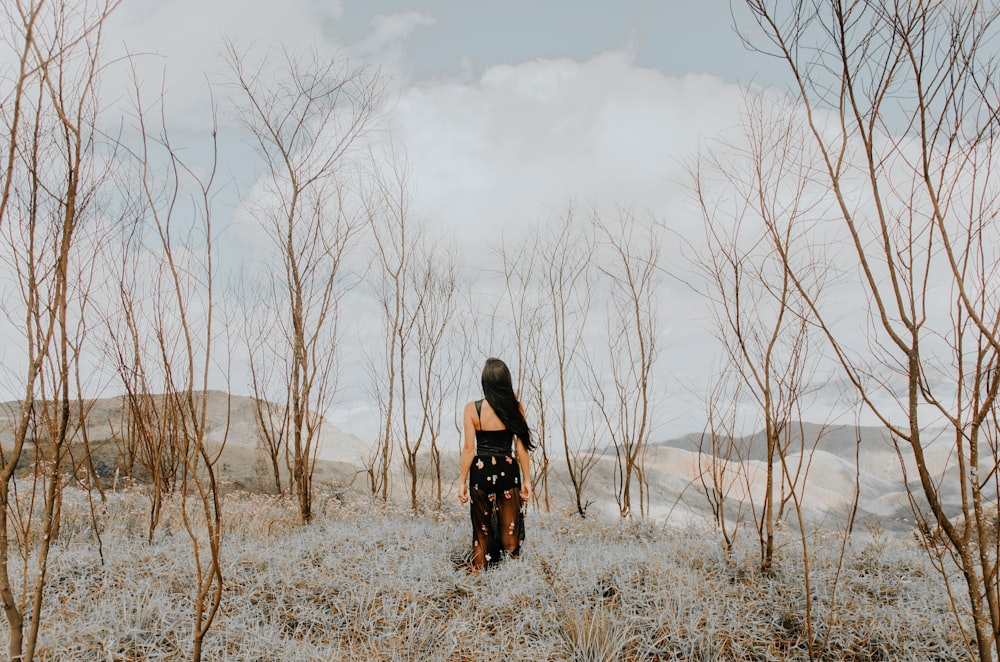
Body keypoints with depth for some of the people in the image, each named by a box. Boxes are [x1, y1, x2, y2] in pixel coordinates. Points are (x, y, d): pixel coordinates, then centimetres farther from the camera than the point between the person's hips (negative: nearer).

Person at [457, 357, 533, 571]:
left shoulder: (472, 409, -5)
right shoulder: (515, 408, -2)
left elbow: (469, 448, -6)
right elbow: (522, 447, -1)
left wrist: (462, 481, 1)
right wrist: (527, 480, 6)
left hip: (481, 472, 0)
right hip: (508, 472, 0)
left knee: (482, 531, 12)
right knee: (510, 530, 7)